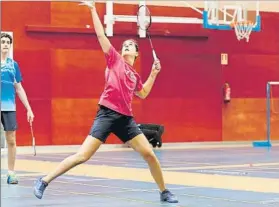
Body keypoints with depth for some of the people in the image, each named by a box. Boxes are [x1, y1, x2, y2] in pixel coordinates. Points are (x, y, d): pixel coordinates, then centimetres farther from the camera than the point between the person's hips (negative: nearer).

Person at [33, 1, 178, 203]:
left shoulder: (135, 75, 19)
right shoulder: (114, 59, 7)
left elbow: (143, 93, 35)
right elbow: (101, 35, 2)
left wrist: (153, 74, 25)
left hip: (125, 118, 5)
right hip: (107, 114, -5)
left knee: (149, 154, 0)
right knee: (82, 156, -13)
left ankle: (164, 192, 17)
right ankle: (44, 181, -4)